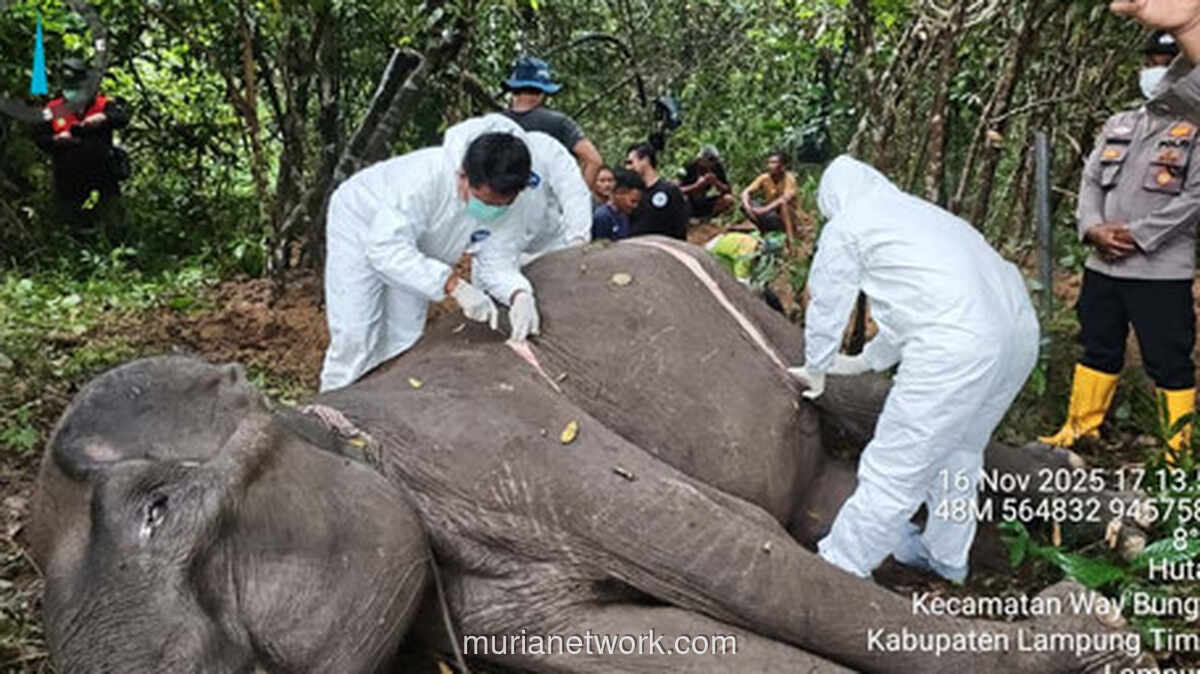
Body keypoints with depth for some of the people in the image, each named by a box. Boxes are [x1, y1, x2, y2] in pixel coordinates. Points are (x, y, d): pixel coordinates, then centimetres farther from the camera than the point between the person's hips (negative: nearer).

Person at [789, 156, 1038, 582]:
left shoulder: (846, 227, 7)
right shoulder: (924, 213, 31)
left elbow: (827, 310, 14)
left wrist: (816, 370, 32)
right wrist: (864, 361, 47)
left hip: (958, 347, -9)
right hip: (1020, 329, 9)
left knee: (896, 467, 2)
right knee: (959, 450, 26)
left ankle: (840, 567, 16)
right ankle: (947, 555, 42)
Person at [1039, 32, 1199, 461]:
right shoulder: (1118, 125, 14)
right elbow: (1091, 179, 10)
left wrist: (1137, 235, -17)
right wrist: (1093, 228, -8)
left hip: (1161, 270, -5)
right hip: (1102, 265, 6)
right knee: (1099, 349, 17)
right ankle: (1080, 429, 31)